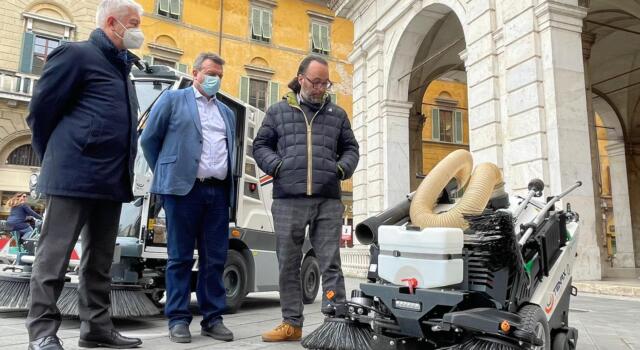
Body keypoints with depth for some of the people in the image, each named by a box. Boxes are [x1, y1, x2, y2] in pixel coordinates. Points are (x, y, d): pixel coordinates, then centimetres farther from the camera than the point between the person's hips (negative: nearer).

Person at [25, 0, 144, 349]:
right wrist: (56, 160, 6)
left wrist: (122, 168, 15)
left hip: (111, 179, 8)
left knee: (100, 258, 11)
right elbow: (40, 110, -3)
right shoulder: (76, 54, -3)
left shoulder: (121, 66, 20)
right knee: (55, 253, 0)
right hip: (74, 175, -8)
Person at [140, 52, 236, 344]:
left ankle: (212, 318, 13)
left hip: (218, 192, 5)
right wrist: (166, 174, 9)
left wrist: (227, 187, 12)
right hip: (184, 189, -4)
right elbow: (149, 139, 8)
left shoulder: (227, 113, 23)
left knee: (215, 259, 5)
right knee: (180, 257, 1)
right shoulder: (173, 99, 8)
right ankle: (178, 319, 9)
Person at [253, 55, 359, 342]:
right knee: (288, 265, 6)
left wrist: (342, 168, -1)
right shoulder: (278, 111, 12)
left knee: (330, 264, 0)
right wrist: (277, 166, -7)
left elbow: (351, 149, 20)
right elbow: (260, 146, 12)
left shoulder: (337, 114, 16)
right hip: (288, 200, 0)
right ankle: (292, 323, 18)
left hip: (328, 201, 0)